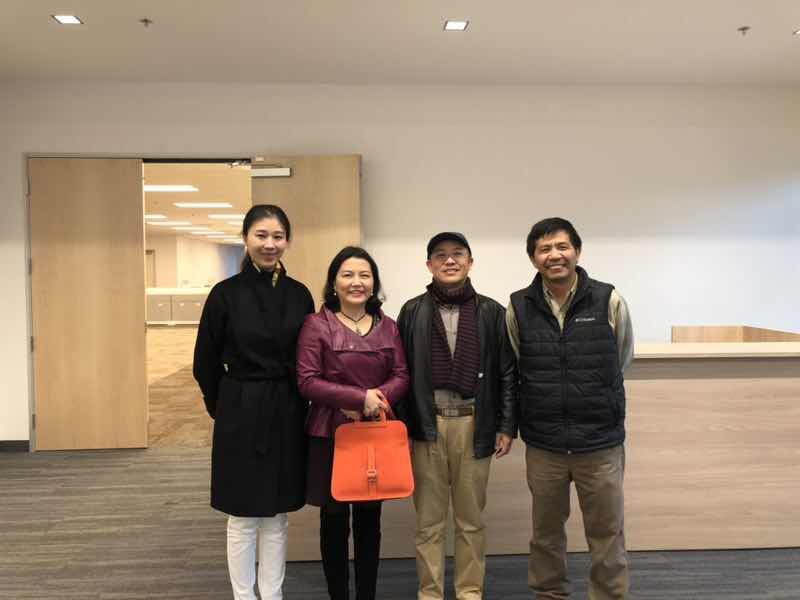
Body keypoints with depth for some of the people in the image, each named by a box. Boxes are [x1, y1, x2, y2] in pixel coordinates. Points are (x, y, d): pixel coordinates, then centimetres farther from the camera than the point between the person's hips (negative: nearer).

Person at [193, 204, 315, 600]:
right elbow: (206, 363, 0)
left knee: (277, 517, 14)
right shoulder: (226, 294, -8)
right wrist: (224, 408, 7)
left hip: (288, 415, 3)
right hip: (241, 416, -3)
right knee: (243, 518, 9)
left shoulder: (299, 295, 1)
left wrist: (297, 404, 7)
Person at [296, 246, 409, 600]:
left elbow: (402, 377, 5)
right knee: (334, 522, 9)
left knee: (369, 522, 13)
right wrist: (360, 397, -18)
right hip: (331, 434, -3)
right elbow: (306, 382, -12)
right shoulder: (317, 324, -5)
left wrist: (379, 398, -16)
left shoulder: (387, 326, 7)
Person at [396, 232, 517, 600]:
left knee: (471, 519, 12)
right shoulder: (413, 311, 3)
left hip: (474, 425, 0)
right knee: (429, 521, 10)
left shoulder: (491, 311, 4)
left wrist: (506, 426, -1)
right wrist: (398, 426, -1)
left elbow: (506, 372, 4)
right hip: (426, 425, 0)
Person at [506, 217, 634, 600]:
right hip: (543, 444, 1)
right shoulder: (518, 308, -4)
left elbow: (621, 361, 8)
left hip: (601, 442, -1)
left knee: (607, 533, 10)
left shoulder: (609, 302, -6)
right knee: (546, 532, 17)